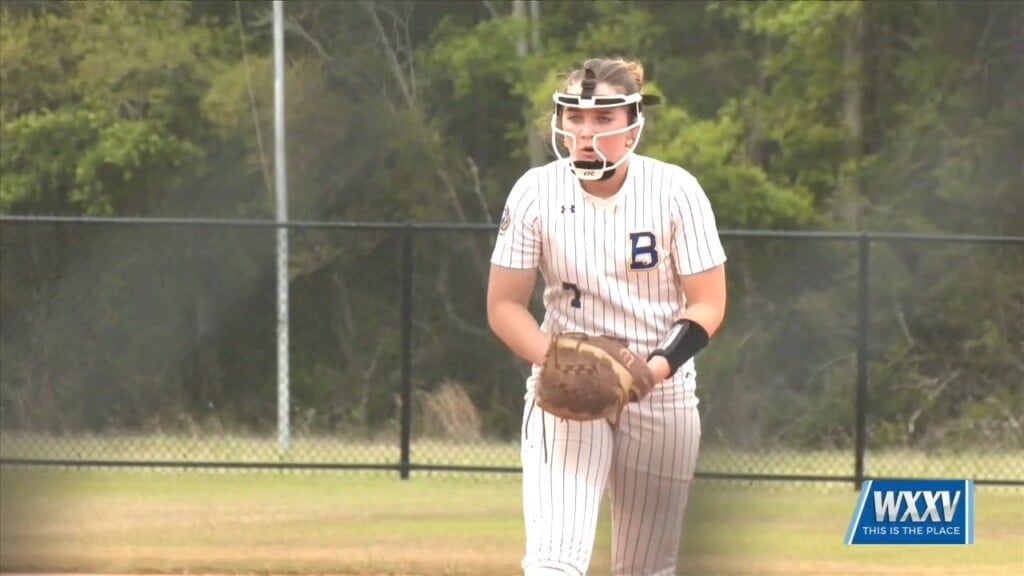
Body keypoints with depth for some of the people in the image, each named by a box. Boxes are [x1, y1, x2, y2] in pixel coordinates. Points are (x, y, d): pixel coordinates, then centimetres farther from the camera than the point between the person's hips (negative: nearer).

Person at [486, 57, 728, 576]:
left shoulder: (674, 191, -10)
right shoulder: (536, 192, -9)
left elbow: (707, 304, -7)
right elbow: (504, 305, -4)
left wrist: (656, 367, -24)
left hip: (662, 392, 1)